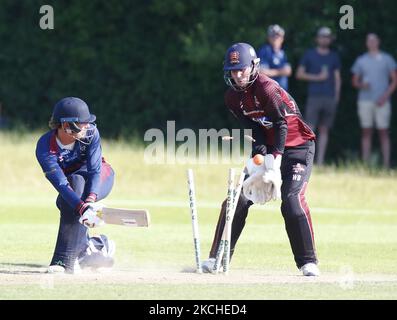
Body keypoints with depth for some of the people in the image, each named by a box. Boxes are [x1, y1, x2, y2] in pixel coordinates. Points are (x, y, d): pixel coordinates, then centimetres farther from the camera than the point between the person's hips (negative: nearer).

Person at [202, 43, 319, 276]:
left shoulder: (266, 88, -21)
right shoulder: (233, 97, 0)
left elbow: (282, 125, -23)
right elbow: (254, 128, -3)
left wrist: (275, 161, -31)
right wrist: (262, 156, -19)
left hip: (297, 147, -6)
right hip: (267, 149, 7)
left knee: (292, 201, -21)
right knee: (238, 199, -3)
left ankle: (308, 262, -13)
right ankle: (217, 257, 3)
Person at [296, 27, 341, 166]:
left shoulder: (334, 57, 15)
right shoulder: (309, 54, 7)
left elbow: (337, 78, 15)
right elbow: (299, 74, 4)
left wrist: (336, 96, 5)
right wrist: (317, 77, -7)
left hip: (330, 97, 3)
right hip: (314, 96, -3)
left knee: (324, 130, 4)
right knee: (310, 129, -10)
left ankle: (320, 162, 5)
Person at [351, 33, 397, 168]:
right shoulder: (361, 60, 12)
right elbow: (355, 81, 14)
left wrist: (385, 96, -9)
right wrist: (361, 85, -9)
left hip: (382, 102, -2)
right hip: (365, 100, 2)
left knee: (383, 133, -4)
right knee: (366, 132, 1)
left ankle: (386, 165, -6)